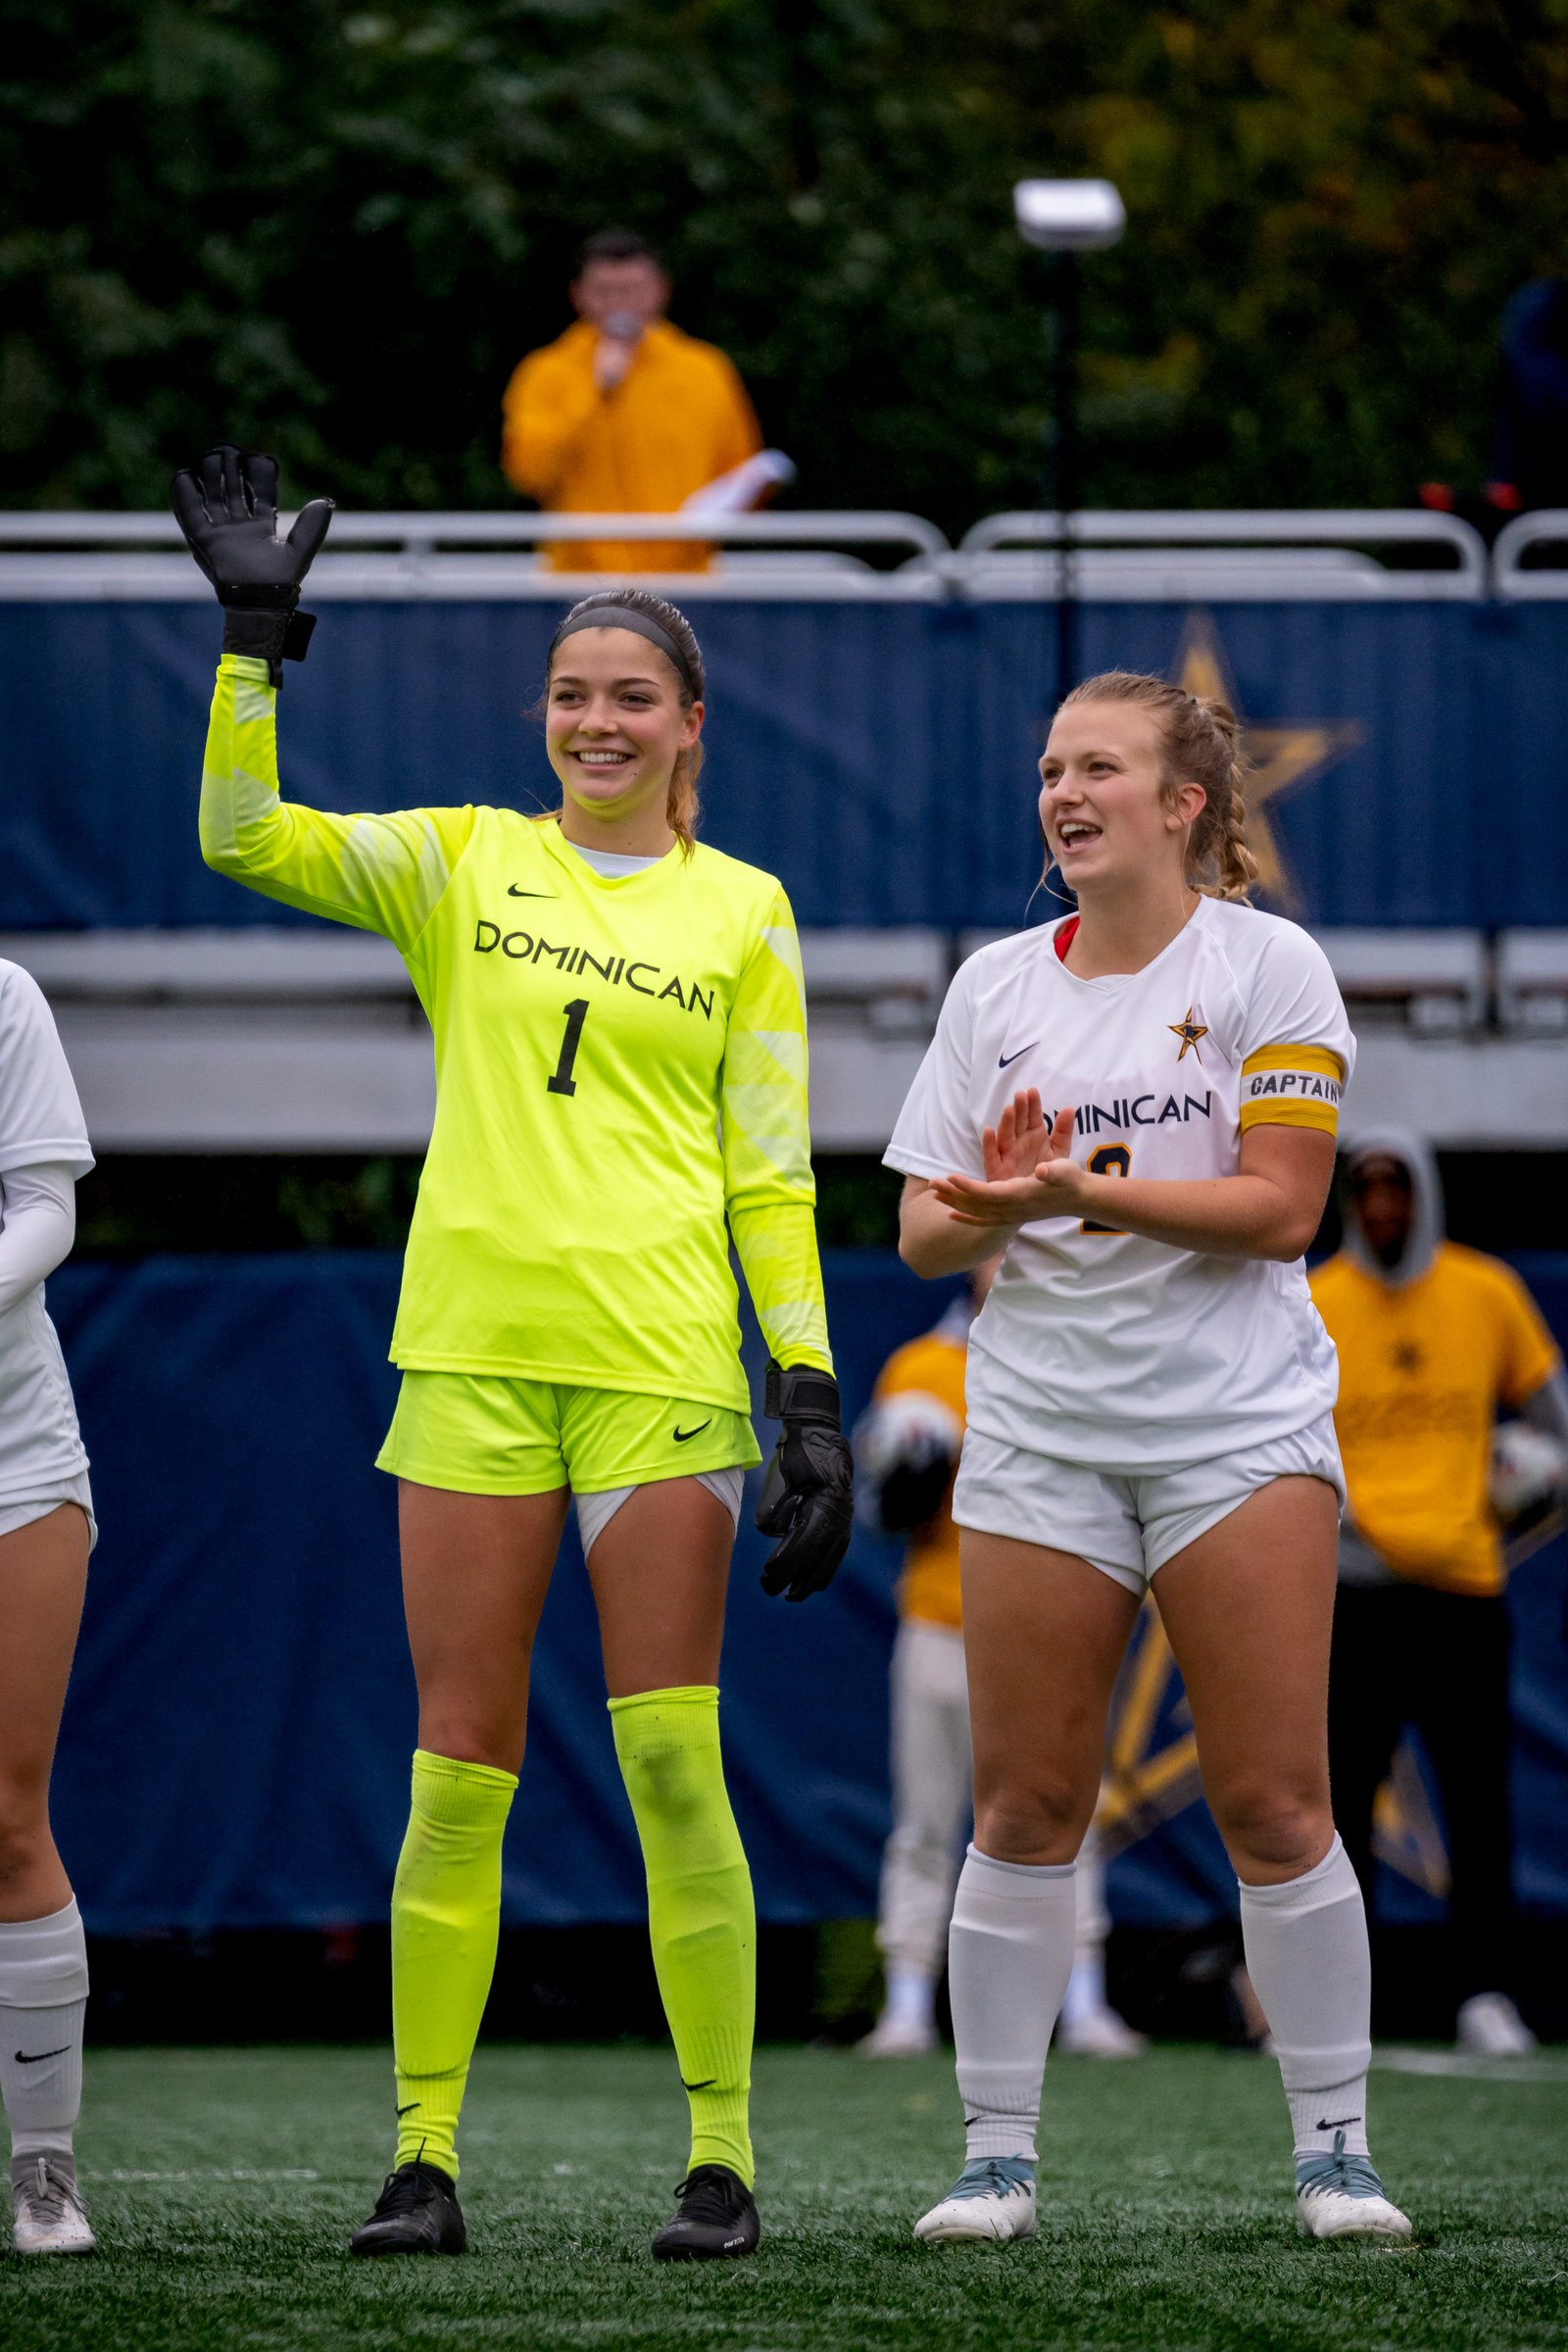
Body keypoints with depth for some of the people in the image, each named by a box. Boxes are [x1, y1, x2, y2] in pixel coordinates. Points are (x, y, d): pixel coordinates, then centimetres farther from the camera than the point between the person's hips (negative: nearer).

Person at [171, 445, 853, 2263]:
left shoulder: (741, 911, 9)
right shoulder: (466, 864, 11)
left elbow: (773, 1175, 8)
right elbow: (246, 837, -2)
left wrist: (812, 1400, 1)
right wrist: (255, 631, -11)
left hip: (661, 1367, -1)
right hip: (474, 1359, 1)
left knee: (673, 1763, -6)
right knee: (456, 1771, 0)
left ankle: (721, 2159, 0)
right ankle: (423, 2156, 5)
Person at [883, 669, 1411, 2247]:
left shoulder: (1267, 964, -1)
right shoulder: (995, 986, 11)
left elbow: (1280, 1206, -10)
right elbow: (925, 1232, 11)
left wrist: (1084, 1190, -20)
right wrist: (986, 1212, -12)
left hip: (1240, 1431, -3)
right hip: (1039, 1432, 3)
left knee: (1274, 1806, -5)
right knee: (1024, 1807, 0)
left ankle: (1332, 2149, 2)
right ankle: (995, 2158, 5)